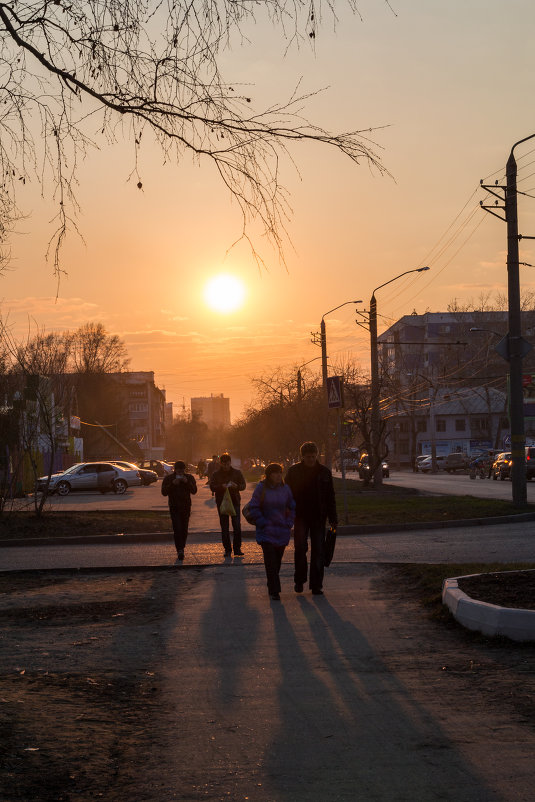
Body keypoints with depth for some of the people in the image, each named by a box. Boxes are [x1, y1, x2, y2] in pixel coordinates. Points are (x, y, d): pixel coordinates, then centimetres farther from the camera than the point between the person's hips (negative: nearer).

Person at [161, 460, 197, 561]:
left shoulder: (189, 478, 5)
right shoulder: (168, 478, 1)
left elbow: (194, 491, -4)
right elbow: (164, 492, -7)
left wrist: (187, 482, -19)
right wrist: (172, 484, -19)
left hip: (186, 507, 2)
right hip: (174, 507, -2)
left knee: (184, 529, 5)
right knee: (177, 529, -14)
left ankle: (181, 548, 20)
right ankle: (180, 550, -17)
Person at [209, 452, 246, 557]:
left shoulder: (237, 472, 4)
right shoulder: (216, 474, 2)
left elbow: (243, 485, 5)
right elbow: (212, 487, -4)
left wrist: (236, 486, -16)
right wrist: (221, 487, -22)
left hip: (235, 501, 0)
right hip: (221, 502, 0)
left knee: (237, 526, -7)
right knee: (224, 527, 4)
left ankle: (237, 548, 1)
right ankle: (227, 550, 11)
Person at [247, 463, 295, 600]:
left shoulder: (285, 489, 5)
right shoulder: (261, 488, -5)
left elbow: (292, 508, 13)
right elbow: (253, 507, -3)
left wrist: (288, 523, 2)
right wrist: (262, 523, -10)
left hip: (282, 531, 3)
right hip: (266, 531, -3)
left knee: (277, 560, 9)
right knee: (270, 560, -12)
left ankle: (271, 587, 27)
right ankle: (274, 590, -11)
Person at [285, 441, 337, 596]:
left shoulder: (324, 472, 5)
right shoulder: (293, 471, 0)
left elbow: (330, 497, 9)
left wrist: (333, 518, 4)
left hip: (319, 517, 1)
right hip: (300, 516, -1)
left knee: (318, 551, 2)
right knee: (300, 548, -10)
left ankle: (316, 584, 8)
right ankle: (299, 580, 9)